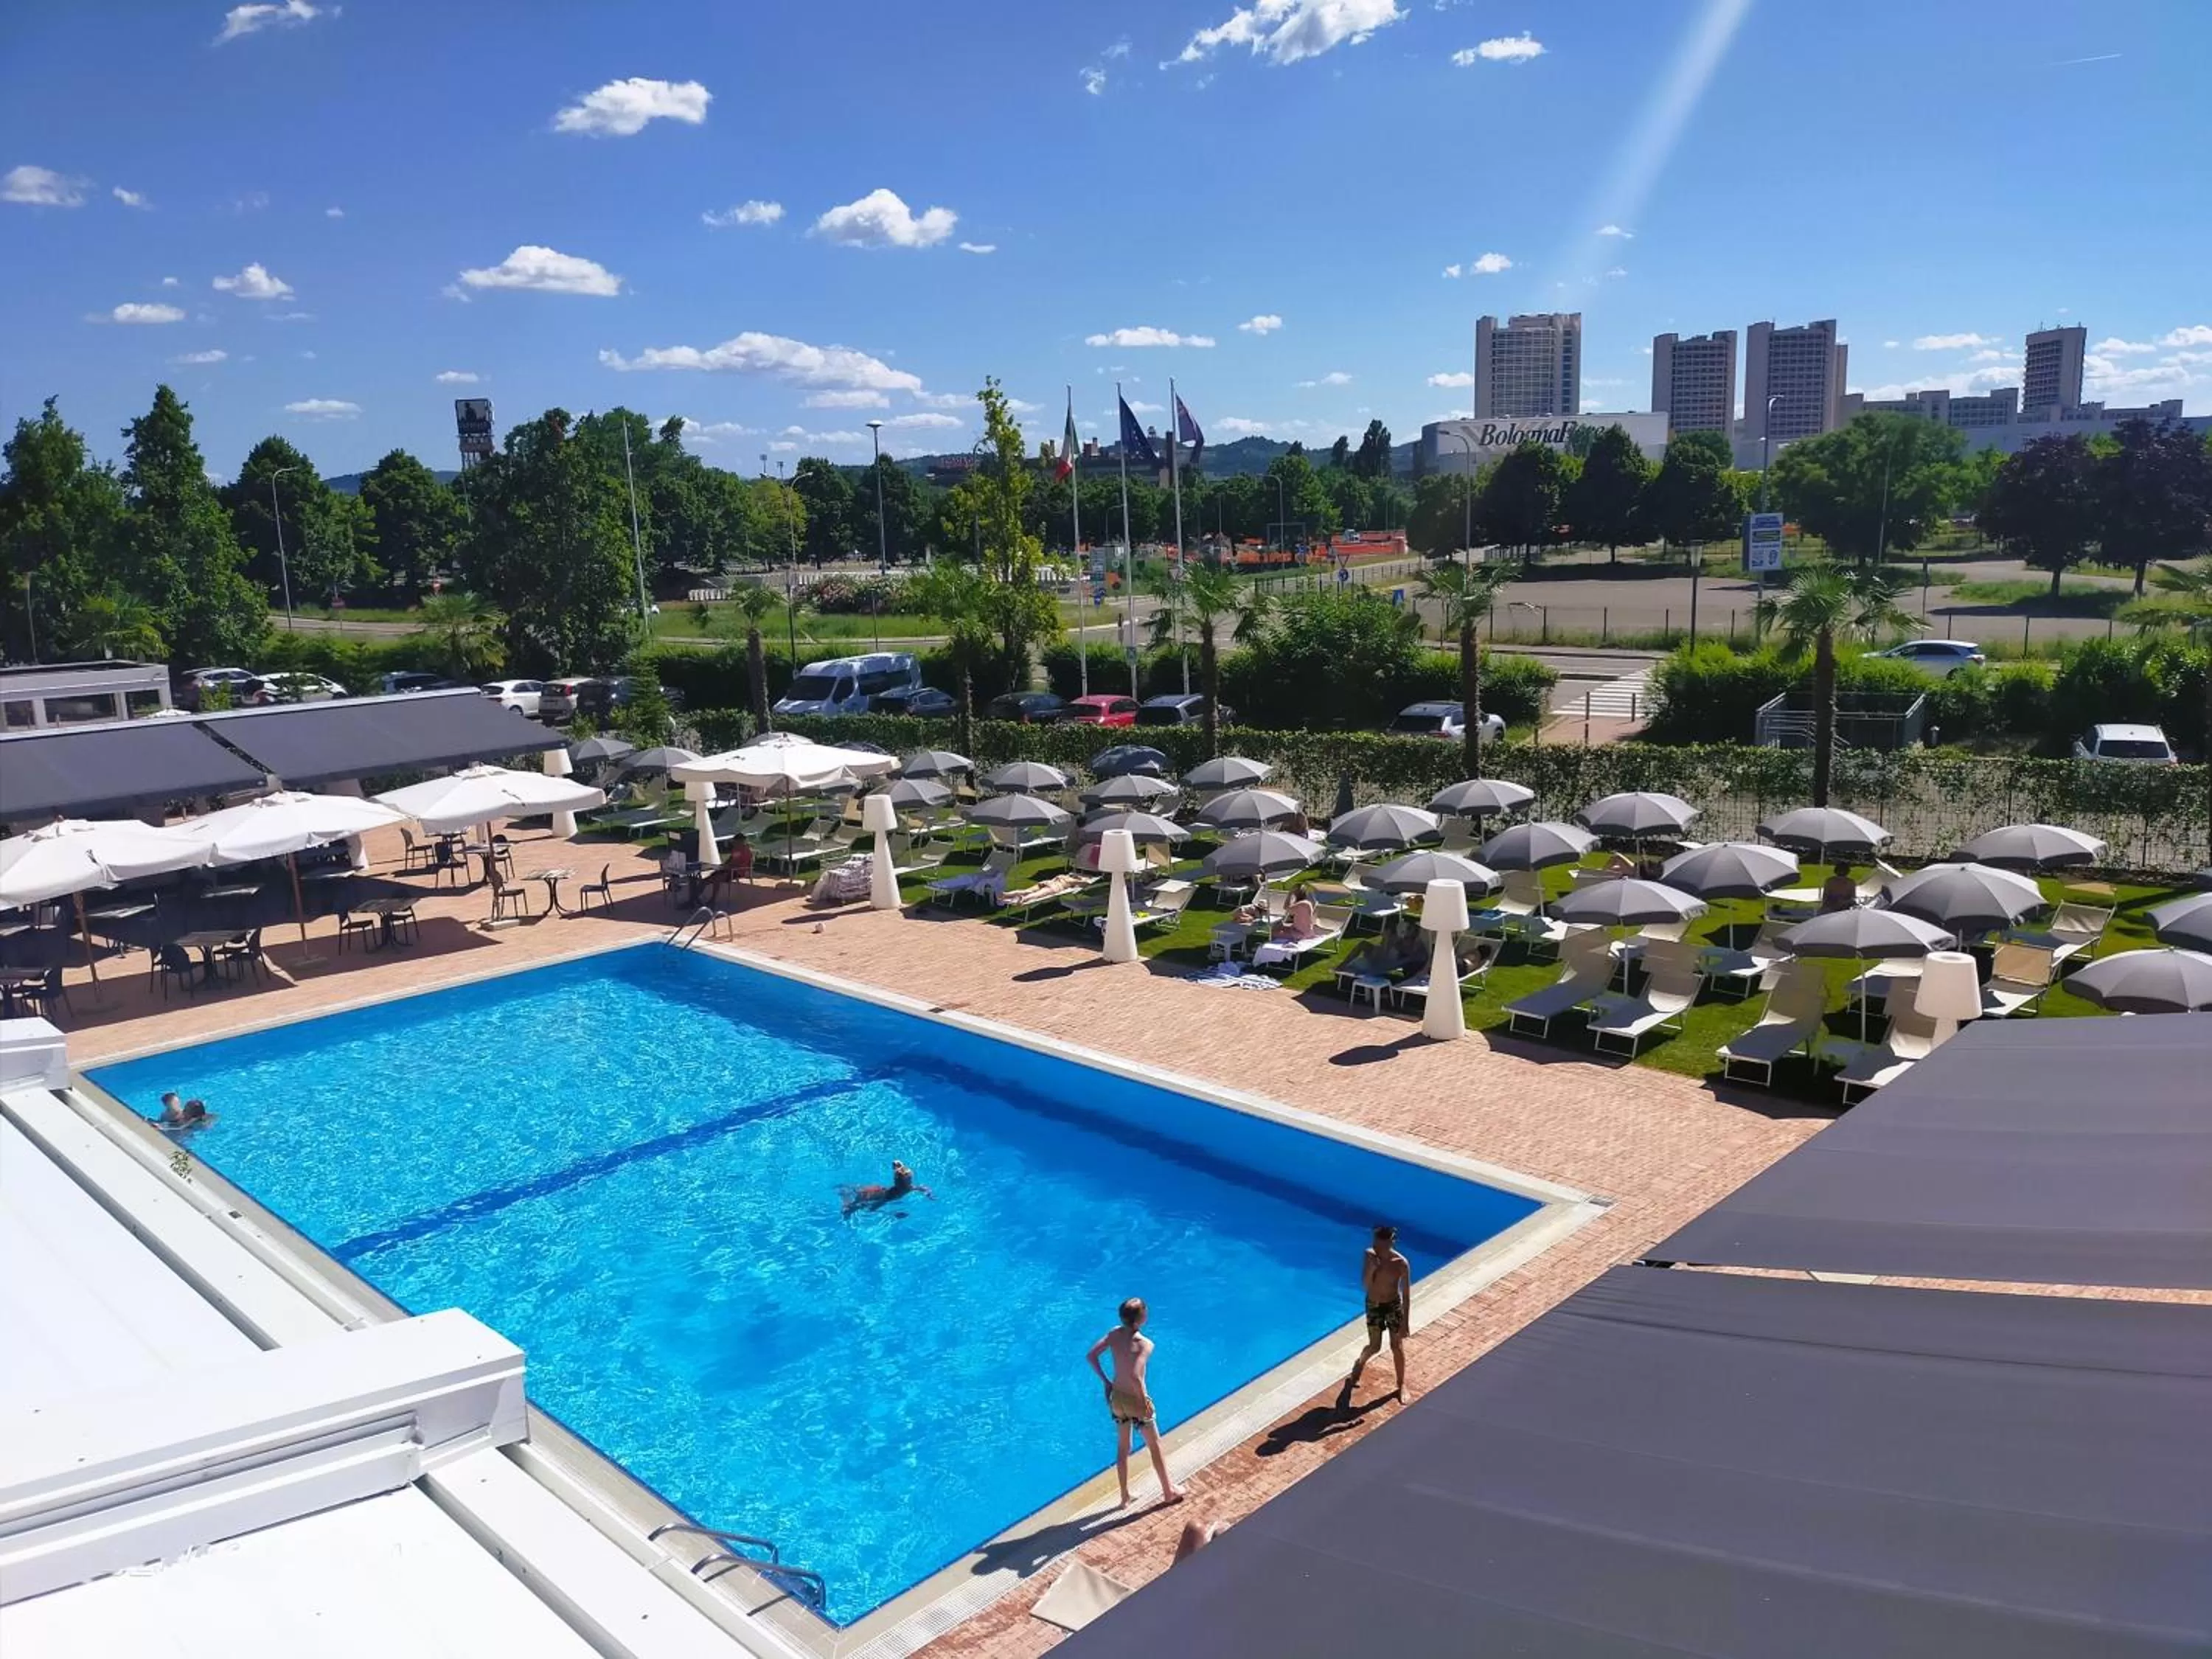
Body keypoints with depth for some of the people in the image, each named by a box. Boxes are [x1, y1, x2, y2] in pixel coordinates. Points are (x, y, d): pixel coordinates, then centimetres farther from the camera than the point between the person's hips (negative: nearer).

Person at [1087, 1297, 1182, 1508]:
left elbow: (1091, 1356, -3)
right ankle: (1169, 1492, 32)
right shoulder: (1145, 1344, -25)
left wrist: (1105, 1381, 5)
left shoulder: (1114, 1334, -7)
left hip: (1116, 1398, 5)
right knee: (1155, 1446, 16)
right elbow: (1135, 1376, -35)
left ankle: (1125, 1497, 33)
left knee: (1122, 1447, 22)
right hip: (1135, 1401, -5)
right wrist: (1145, 1400, -20)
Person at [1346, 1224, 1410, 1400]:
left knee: (1397, 1347, 10)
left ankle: (1401, 1385, 31)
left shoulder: (1401, 1264, -23)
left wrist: (1405, 1323, -13)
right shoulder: (1370, 1255, -17)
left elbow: (1407, 1295, -16)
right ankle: (1360, 1363, 43)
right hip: (1373, 1305, 1)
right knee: (1375, 1347, 10)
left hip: (1394, 1306, -1)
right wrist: (1371, 1268, -33)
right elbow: (1365, 1286, -15)